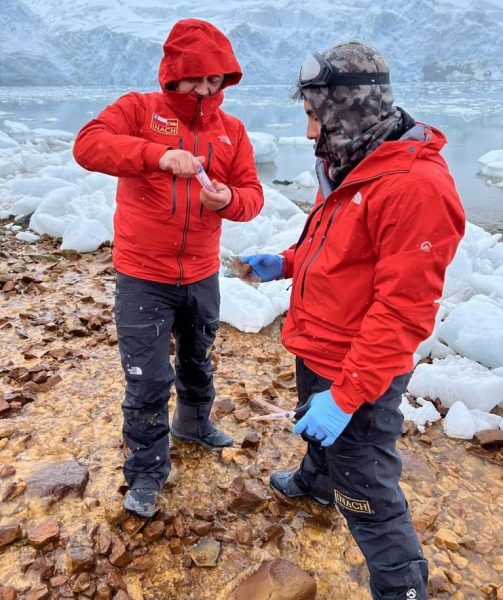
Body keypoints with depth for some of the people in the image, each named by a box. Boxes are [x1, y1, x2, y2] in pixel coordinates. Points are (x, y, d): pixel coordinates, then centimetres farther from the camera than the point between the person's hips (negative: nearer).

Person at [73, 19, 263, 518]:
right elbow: (87, 144, -20)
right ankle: (146, 472, 23)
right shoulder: (139, 109, -5)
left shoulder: (231, 130, 5)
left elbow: (252, 194, 2)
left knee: (198, 360, 23)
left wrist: (228, 200, -22)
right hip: (143, 278, -4)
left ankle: (194, 423, 51)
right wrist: (158, 154, -34)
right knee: (147, 381, 1)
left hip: (202, 276, 4)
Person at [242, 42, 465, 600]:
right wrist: (286, 263, 5)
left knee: (367, 497, 4)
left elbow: (403, 311, -27)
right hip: (317, 353, 10)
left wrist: (347, 395, -27)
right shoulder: (353, 165, 6)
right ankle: (315, 481, 63)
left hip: (358, 376, -10)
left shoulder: (415, 186, -25)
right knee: (321, 434, 34)